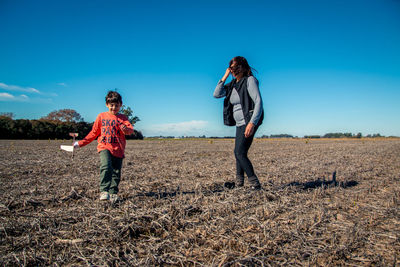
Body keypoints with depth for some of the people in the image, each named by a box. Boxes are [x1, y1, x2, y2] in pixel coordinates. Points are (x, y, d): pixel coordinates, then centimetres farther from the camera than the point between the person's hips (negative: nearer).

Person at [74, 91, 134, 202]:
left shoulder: (123, 118, 9)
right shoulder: (101, 116, 12)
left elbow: (131, 130, -8)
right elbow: (94, 132, 19)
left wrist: (126, 129, -32)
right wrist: (81, 143, 17)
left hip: (118, 150, 1)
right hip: (104, 147, -1)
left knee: (116, 172, 3)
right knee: (106, 166, -24)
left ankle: (113, 193, 14)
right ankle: (104, 191, -23)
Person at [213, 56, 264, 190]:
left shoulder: (250, 80, -10)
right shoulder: (232, 84, 12)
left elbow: (258, 102, -20)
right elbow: (216, 94, 5)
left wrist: (252, 123, -30)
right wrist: (224, 77, -1)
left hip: (250, 121, -8)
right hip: (240, 123, 9)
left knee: (239, 152, -16)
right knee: (239, 152, 15)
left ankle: (255, 183, -9)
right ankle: (239, 182, 28)